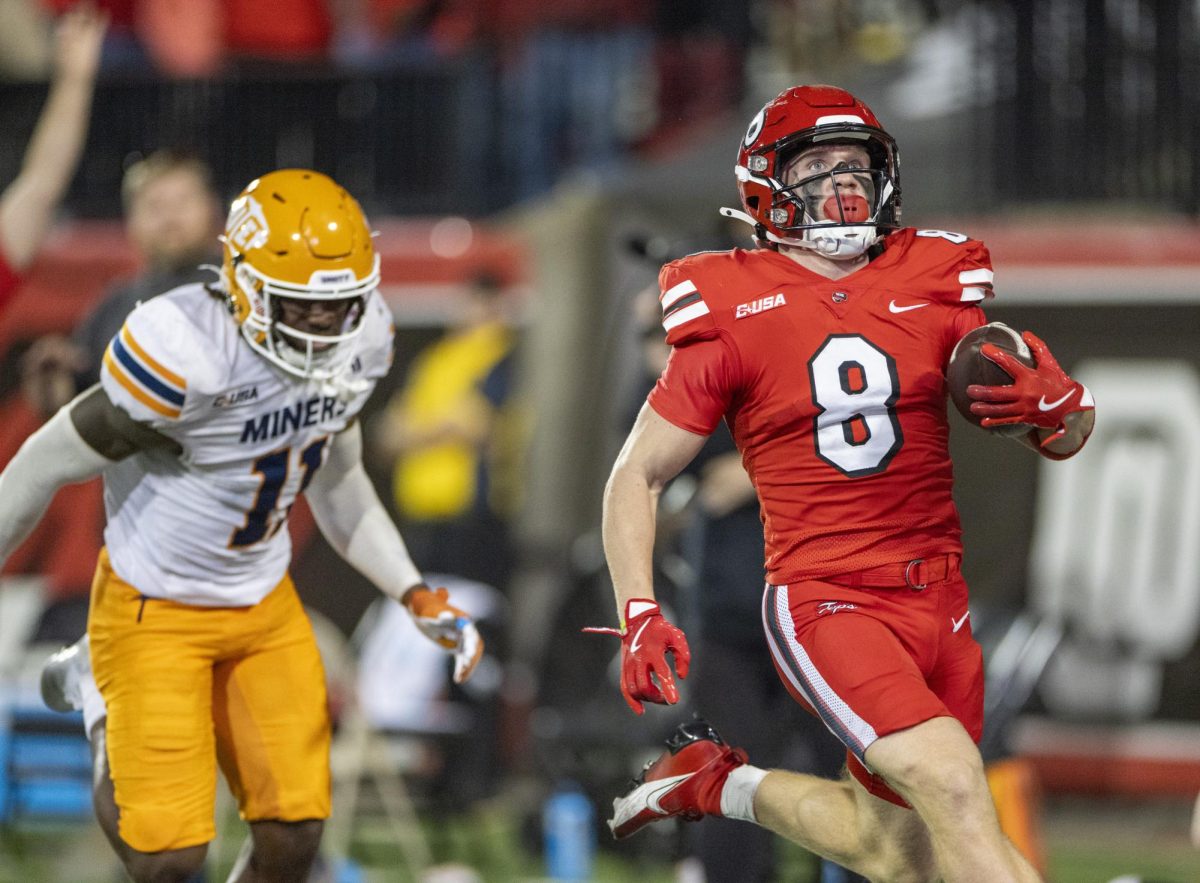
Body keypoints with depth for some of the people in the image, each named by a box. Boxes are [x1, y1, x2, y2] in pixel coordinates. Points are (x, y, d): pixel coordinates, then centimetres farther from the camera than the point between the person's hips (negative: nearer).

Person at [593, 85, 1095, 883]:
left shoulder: (932, 286, 4)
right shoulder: (735, 317, -5)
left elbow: (1071, 434, 8)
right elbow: (638, 475, 3)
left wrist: (1051, 402, -16)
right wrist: (639, 615, -8)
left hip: (938, 601, 5)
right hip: (824, 605, -5)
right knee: (953, 783, -26)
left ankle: (723, 784, 36)